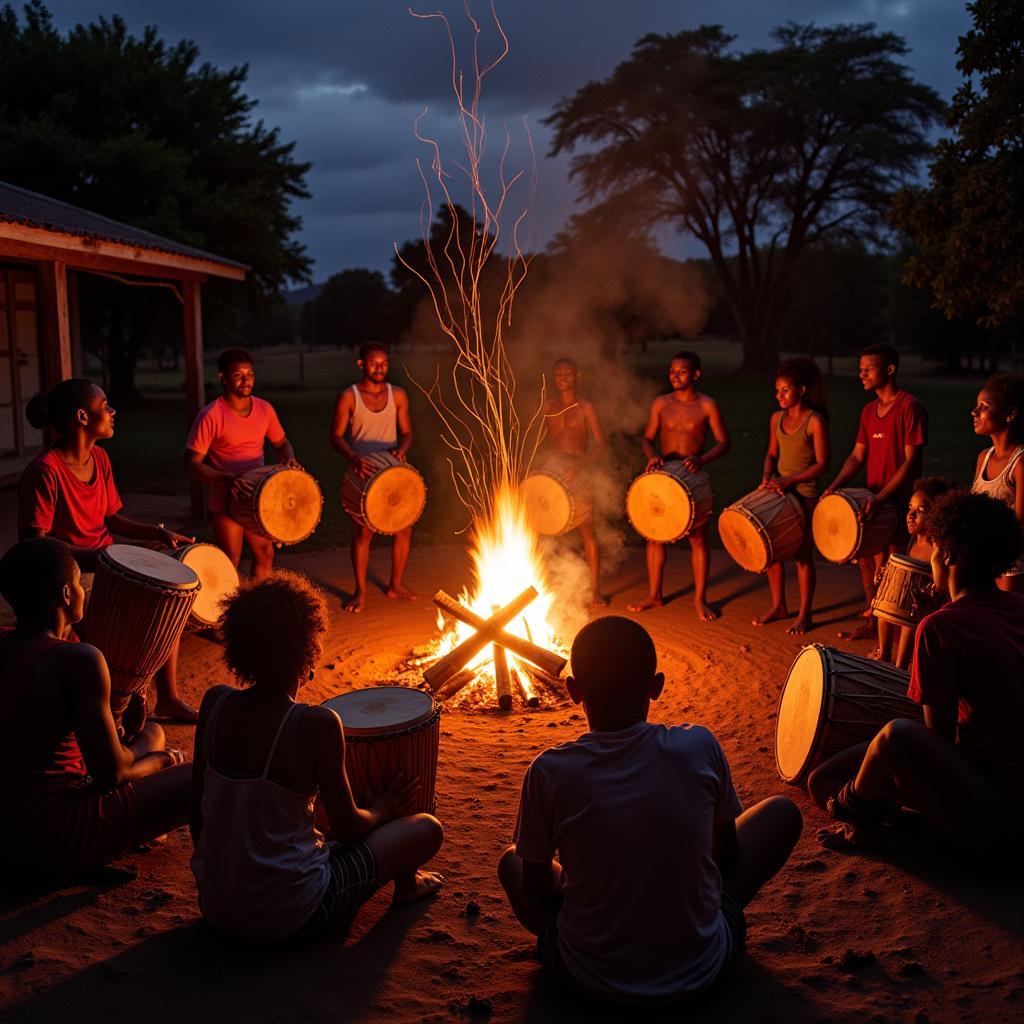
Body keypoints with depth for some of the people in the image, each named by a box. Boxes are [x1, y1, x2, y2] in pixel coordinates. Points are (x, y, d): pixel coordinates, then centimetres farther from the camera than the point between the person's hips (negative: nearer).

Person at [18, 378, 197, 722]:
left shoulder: (99, 458, 6)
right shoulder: (44, 471, -20)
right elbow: (35, 543, -22)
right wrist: (94, 556, -32)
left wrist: (160, 534, 0)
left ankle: (168, 699, 15)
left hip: (106, 565, 9)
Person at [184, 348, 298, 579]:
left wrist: (289, 460, -10)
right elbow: (191, 464, -17)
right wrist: (227, 480, -31)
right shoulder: (211, 416, -16)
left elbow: (281, 443, 14)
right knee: (230, 562, 1)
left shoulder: (264, 409, 0)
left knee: (265, 553, 16)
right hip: (224, 501, -6)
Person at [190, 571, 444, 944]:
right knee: (427, 828, 13)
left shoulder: (215, 703, -7)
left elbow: (197, 810, 4)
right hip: (289, 919, -6)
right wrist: (383, 807, 12)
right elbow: (347, 827, -10)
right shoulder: (316, 725, -22)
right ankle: (406, 884, 37)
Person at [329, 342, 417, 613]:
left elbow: (407, 432, 7)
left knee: (404, 527, 2)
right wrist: (353, 456, -25)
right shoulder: (349, 397, -5)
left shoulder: (398, 394, 3)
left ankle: (396, 585, 20)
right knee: (362, 532, -3)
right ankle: (360, 591, 11)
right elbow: (336, 436, -7)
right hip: (363, 473, -3)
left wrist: (402, 449, -16)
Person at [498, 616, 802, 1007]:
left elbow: (535, 893, -3)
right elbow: (727, 852, 3)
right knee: (782, 812, 18)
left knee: (510, 861, 28)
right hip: (701, 973, 0)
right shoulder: (699, 748, -14)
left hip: (590, 978, 1)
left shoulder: (548, 772, -16)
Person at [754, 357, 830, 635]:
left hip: (805, 495, -6)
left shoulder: (815, 421, -13)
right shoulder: (777, 418, 6)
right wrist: (768, 476, -4)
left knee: (802, 556, 2)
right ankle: (778, 606, 28)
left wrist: (790, 480, -20)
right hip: (778, 492, 6)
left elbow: (822, 464, -14)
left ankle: (805, 615, 16)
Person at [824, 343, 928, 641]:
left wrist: (880, 497, -24)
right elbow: (858, 456, 13)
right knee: (864, 556, 14)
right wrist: (835, 486, -3)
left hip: (899, 502, -8)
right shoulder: (869, 411, 12)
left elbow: (912, 461, -17)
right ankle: (872, 620, 28)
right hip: (872, 502, 8)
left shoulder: (910, 408, -13)